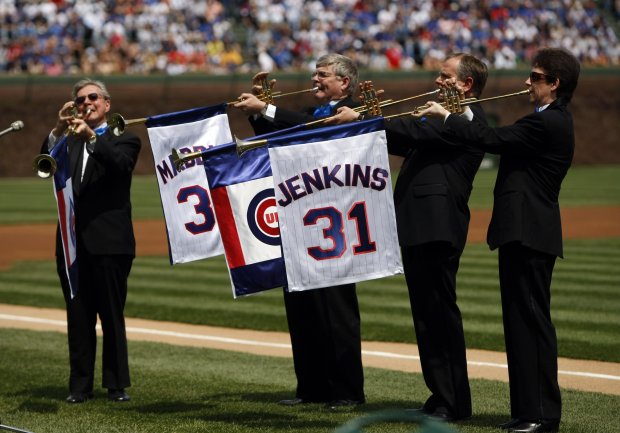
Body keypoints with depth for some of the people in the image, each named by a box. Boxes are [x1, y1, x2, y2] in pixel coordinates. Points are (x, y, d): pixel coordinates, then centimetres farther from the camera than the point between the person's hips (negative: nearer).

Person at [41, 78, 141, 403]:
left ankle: (116, 384, 6)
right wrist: (58, 130, -17)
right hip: (73, 242, 3)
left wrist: (91, 136, -29)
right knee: (78, 318, 4)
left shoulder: (123, 140, 6)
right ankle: (80, 385, 8)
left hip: (109, 242, -3)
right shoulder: (67, 143, 17)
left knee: (112, 316, 0)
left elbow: (120, 163, -16)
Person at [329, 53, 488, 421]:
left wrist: (361, 118, -18)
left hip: (438, 226, -10)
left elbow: (417, 131, -19)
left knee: (441, 313, -8)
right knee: (427, 317, 11)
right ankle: (441, 396, 16)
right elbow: (407, 144, 25)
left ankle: (455, 402, -5)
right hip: (418, 227, 10)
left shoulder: (468, 116, -9)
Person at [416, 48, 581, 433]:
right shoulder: (553, 120, 17)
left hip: (528, 232, -11)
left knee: (532, 320, -8)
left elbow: (493, 140, -19)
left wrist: (447, 116, -8)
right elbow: (503, 142, 19)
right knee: (523, 321, 12)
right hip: (526, 231, 11)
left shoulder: (546, 123, -16)